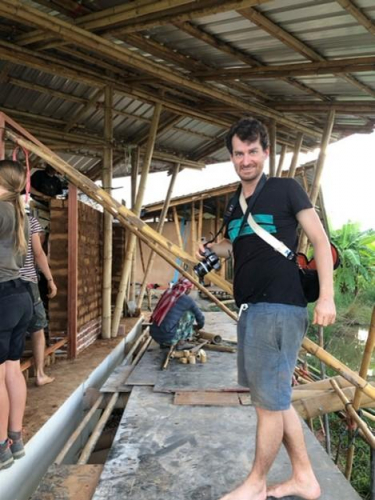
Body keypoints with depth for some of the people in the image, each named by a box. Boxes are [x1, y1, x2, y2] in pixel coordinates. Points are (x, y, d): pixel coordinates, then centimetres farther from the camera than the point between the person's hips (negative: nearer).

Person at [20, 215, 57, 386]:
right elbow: (38, 254, -5)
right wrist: (50, 280, 1)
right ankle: (40, 374, 17)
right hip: (26, 282, -2)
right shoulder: (30, 220, -3)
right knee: (37, 328, 13)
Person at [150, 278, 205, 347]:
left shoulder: (167, 292, 15)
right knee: (189, 314, 12)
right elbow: (200, 317, 17)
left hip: (154, 335, 5)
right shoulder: (188, 300, 2)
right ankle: (182, 339, 20)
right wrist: (199, 327, 40)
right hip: (169, 338, -5)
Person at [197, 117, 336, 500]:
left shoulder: (285, 189, -3)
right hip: (250, 309, 8)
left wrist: (326, 296, -14)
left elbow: (320, 241, -6)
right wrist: (211, 249, 10)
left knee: (269, 401, 3)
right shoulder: (235, 206, 16)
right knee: (275, 398, 15)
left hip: (280, 308, -8)